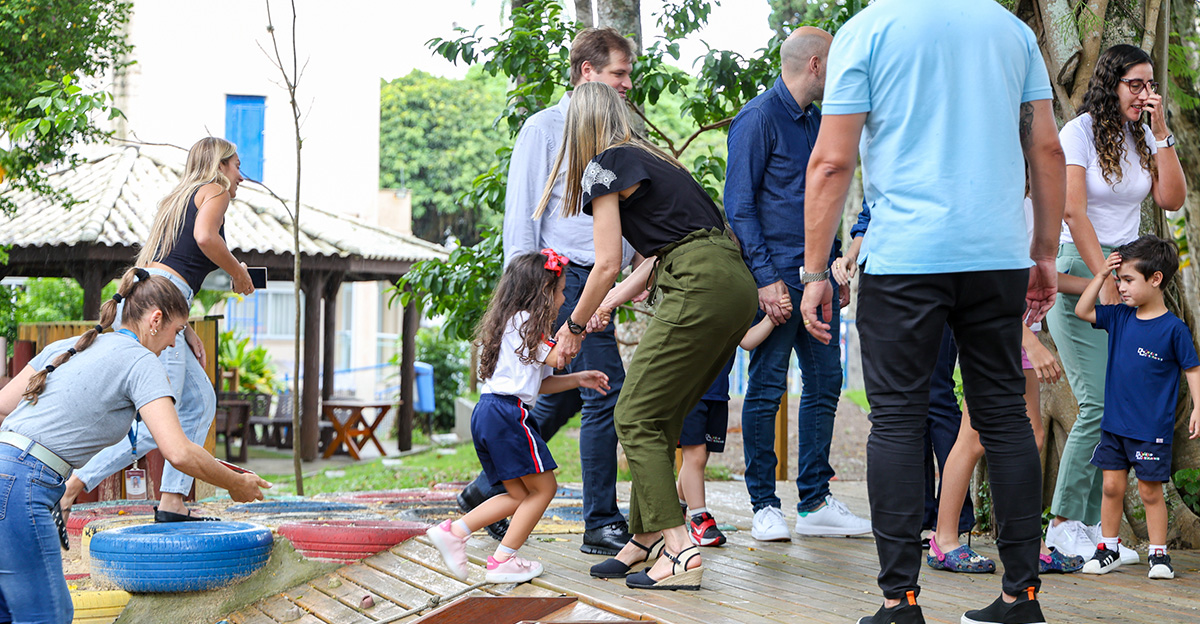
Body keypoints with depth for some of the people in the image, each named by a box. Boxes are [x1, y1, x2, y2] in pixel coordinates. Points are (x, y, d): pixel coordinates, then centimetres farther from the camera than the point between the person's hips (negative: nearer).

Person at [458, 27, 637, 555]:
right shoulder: (546, 128, -2)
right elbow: (520, 214, -6)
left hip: (595, 282, 8)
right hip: (565, 277, -8)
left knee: (560, 400, 12)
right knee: (606, 393, -11)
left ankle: (487, 491, 25)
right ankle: (602, 525, -5)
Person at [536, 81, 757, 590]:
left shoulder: (603, 165, 0)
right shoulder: (649, 157, 26)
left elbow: (608, 265, -3)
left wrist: (574, 325, 12)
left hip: (701, 288, -9)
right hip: (736, 285, 9)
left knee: (637, 416, -5)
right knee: (661, 417, 14)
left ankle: (679, 550, -14)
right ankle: (642, 537, 18)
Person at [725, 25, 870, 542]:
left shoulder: (816, 121, 18)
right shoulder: (759, 118, -8)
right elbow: (739, 204, -12)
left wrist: (832, 263, 16)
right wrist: (765, 277, -18)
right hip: (777, 276, -8)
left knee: (824, 383, 8)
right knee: (767, 389, -3)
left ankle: (815, 503, 15)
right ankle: (764, 507, 4)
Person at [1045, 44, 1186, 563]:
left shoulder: (1143, 140, 13)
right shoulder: (1079, 132, -5)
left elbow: (1172, 200, 1)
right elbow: (1073, 210, -12)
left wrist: (1161, 132, -3)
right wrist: (1103, 280, -15)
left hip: (1124, 270, 6)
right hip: (1078, 270, -6)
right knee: (1099, 405, -14)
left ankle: (1090, 525, 5)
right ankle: (1063, 525, -6)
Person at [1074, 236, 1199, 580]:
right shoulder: (1119, 317, 6)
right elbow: (1083, 311, 10)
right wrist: (1102, 274, 2)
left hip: (1152, 429, -5)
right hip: (1114, 422, 5)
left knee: (1150, 490, 0)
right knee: (1112, 486, 7)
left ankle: (1159, 554, 11)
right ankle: (1108, 549, 17)